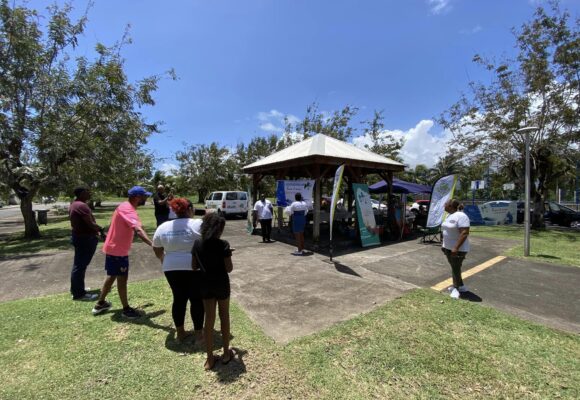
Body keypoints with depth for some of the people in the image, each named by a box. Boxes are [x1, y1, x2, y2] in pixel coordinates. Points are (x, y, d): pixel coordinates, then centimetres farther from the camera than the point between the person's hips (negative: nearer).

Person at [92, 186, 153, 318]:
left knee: (112, 276, 22)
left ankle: (100, 304, 38)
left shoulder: (125, 206, 5)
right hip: (117, 250, -10)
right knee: (122, 279, 3)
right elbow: (138, 230, -43)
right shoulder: (128, 210, -27)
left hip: (114, 248, 10)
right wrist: (153, 245, -54)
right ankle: (126, 309, 17)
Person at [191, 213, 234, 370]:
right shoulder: (223, 245, -18)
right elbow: (229, 268, -16)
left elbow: (194, 266, 0)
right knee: (224, 318, 17)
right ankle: (226, 353, 31)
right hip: (221, 285, -3)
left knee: (209, 320, 15)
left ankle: (210, 358, 25)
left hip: (206, 285, 3)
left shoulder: (197, 244, -6)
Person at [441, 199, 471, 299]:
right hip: (448, 247, 9)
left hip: (458, 249, -9)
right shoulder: (449, 216, 9)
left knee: (456, 268, 3)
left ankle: (456, 288, 19)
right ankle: (460, 286, 31)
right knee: (454, 268, 17)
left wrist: (456, 248, -28)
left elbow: (465, 233, -26)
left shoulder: (460, 216, -20)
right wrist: (444, 244, 17)